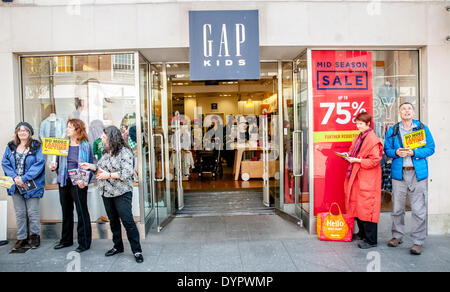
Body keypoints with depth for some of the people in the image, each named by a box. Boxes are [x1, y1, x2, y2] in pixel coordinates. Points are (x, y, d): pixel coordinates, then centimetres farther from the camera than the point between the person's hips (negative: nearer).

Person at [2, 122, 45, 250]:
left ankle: (35, 236, 19)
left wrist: (24, 178, -17)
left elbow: (39, 164, -12)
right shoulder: (11, 147, 9)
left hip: (32, 185, -4)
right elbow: (5, 163, 5)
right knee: (20, 213, 11)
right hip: (15, 185, 4)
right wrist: (15, 177, -10)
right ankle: (22, 238, 22)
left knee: (33, 212, 2)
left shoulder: (36, 146, -4)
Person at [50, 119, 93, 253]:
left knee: (82, 212, 1)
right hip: (64, 182, 5)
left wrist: (85, 180, -16)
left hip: (78, 184, -5)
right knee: (66, 211, 16)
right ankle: (66, 240, 32)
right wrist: (54, 166, -6)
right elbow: (59, 161, 16)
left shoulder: (86, 146, -5)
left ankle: (84, 243, 12)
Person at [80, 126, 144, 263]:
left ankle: (137, 250, 2)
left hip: (121, 193, -8)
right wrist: (91, 166, 8)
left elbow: (127, 173, -20)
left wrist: (109, 175, -21)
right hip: (106, 193, 8)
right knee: (113, 220, 16)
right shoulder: (106, 152, 12)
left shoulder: (124, 152, -13)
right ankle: (118, 246, 31)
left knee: (127, 221, -7)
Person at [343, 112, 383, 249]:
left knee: (366, 207, -5)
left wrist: (357, 160, -19)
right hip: (357, 177, 9)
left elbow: (375, 160, -19)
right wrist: (349, 156, 5)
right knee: (357, 205, 16)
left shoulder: (373, 139, -14)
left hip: (367, 179, -9)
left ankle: (371, 240, 6)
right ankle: (362, 233, 31)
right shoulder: (359, 138, 15)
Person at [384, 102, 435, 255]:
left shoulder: (422, 128, 4)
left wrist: (414, 153, -14)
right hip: (399, 172, 1)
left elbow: (430, 148, 3)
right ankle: (397, 236, 25)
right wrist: (396, 152, -11)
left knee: (419, 210, 0)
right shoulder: (392, 131, 8)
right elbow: (387, 149, 10)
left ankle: (418, 241, 13)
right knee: (397, 208, 9)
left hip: (418, 173, -1)